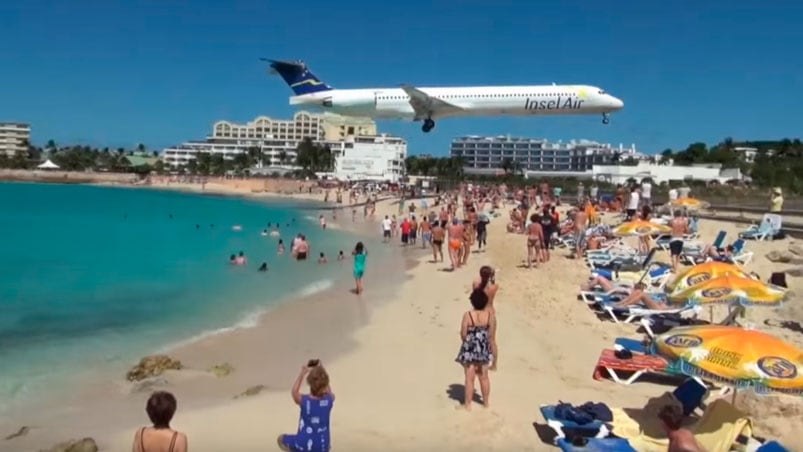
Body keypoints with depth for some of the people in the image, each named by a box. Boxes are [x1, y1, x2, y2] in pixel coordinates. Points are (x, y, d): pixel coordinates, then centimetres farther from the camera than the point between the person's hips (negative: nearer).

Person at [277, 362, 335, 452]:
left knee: (281, 439, 24)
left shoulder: (304, 400, -18)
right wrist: (322, 371, 14)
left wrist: (302, 374, 13)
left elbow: (294, 392, 6)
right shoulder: (329, 400, -12)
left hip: (304, 444, -2)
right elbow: (328, 391, 14)